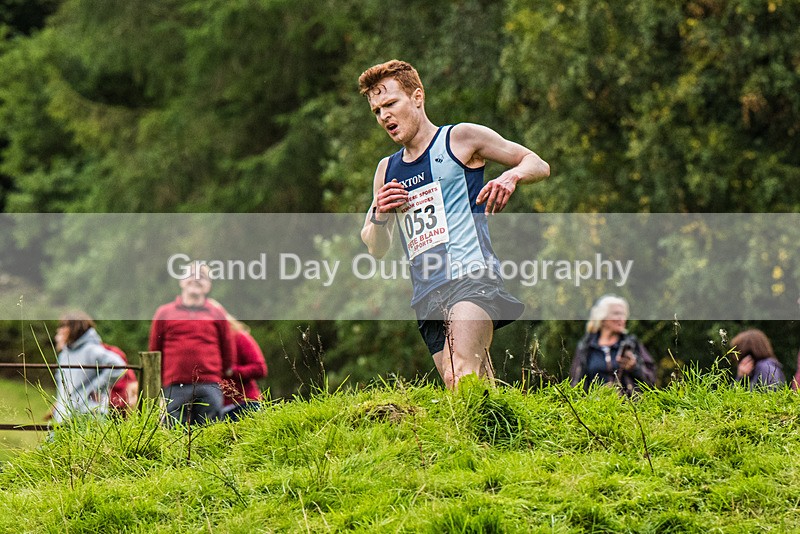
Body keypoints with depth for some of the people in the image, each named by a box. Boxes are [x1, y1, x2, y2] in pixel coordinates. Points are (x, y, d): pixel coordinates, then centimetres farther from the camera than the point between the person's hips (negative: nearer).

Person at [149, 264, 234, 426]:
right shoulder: (164, 313, 13)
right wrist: (160, 386, 13)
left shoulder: (217, 315, 14)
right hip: (175, 388, 0)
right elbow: (154, 351, 16)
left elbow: (228, 353, 17)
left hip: (209, 388, 0)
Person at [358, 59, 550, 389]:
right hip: (427, 296, 6)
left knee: (464, 376, -28)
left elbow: (538, 165, 10)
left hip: (471, 276, -6)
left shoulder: (461, 139, 7)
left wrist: (511, 176, -13)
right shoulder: (387, 170, 22)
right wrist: (379, 216, 3)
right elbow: (376, 249, 25)